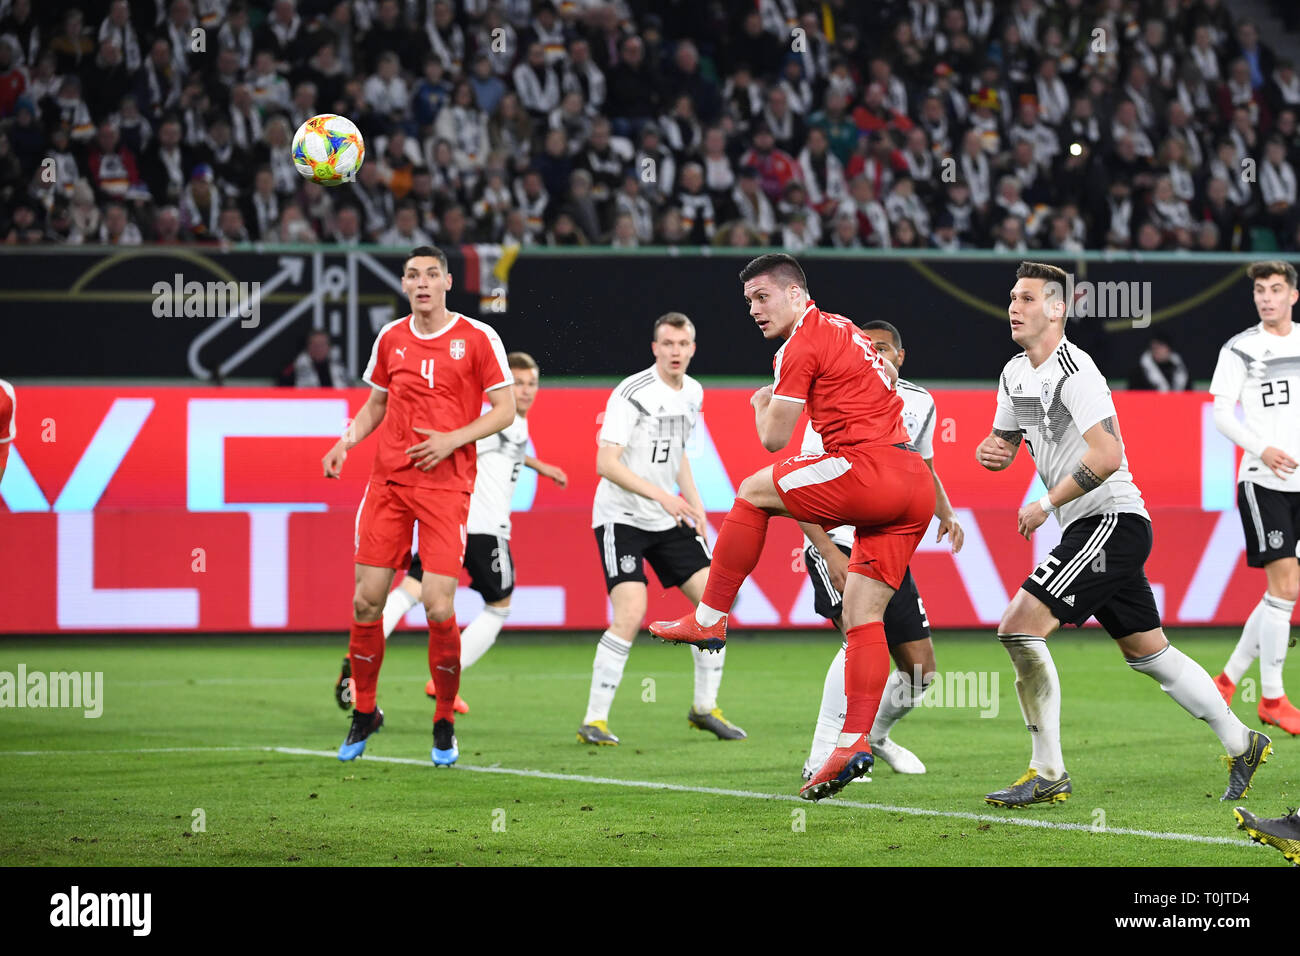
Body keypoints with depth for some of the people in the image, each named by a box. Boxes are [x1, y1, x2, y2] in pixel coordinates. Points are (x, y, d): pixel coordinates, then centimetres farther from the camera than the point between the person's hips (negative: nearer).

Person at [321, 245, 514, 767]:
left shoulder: (477, 338, -3)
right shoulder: (391, 338, 10)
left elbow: (505, 410, -2)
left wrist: (453, 439, -15)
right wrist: (346, 442, 5)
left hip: (446, 485, -4)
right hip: (388, 480, 4)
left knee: (438, 608, -11)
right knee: (366, 600, 0)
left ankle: (444, 724, 7)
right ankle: (364, 713, 18)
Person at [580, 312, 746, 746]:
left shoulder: (693, 393, 8)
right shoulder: (632, 393, -16)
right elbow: (606, 463, -22)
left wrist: (694, 503, 13)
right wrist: (659, 494, -30)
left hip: (669, 519, 7)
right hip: (621, 517, -7)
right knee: (630, 615, -20)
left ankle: (705, 707, 16)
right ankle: (594, 719, -11)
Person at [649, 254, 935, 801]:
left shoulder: (802, 345, -3)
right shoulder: (846, 334, 25)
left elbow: (774, 437, -1)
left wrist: (762, 404, 19)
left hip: (872, 469, -9)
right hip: (913, 487, 9)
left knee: (753, 492, 5)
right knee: (862, 616, 5)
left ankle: (708, 621, 7)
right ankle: (855, 743, -4)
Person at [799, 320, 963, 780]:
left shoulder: (919, 403, 4)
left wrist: (945, 514, 3)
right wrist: (829, 552, -27)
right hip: (836, 543, -6)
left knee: (920, 669, 5)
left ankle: (874, 734, 36)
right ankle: (822, 759, -23)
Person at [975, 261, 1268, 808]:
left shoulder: (1074, 371, -16)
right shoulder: (1016, 375, 13)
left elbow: (1107, 457, -24)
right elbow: (1003, 445, 23)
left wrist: (1046, 505, -17)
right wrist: (990, 451, -1)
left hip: (1112, 521, -10)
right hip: (1089, 529, 10)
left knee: (1020, 626, -18)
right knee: (1147, 652, 16)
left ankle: (1047, 773, -15)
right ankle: (1241, 744, 27)